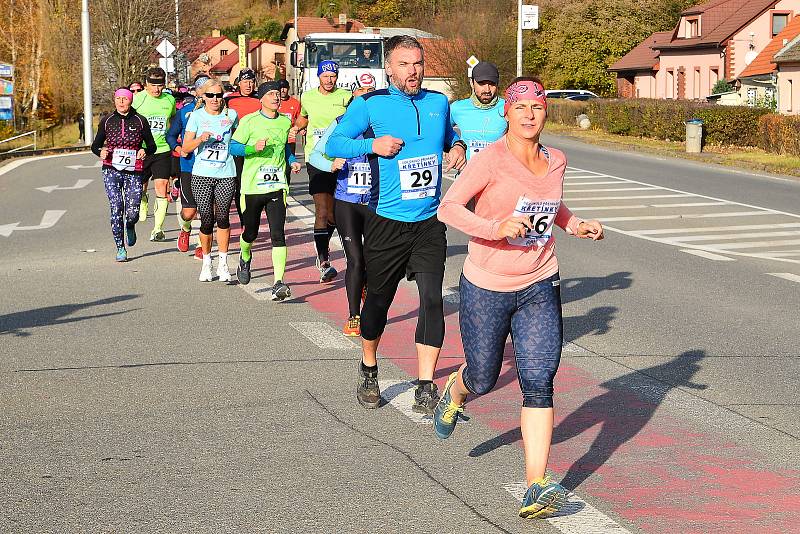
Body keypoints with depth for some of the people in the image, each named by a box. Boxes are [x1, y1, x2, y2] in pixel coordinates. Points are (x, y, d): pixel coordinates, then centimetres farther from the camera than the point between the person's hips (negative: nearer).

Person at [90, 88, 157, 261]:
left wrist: (145, 151, -13)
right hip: (112, 171, 1)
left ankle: (130, 227, 31)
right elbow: (95, 145, 15)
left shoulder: (140, 121, 4)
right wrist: (100, 152, -8)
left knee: (132, 213, -7)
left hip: (133, 172, -1)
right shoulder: (107, 121, 8)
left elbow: (152, 145, 10)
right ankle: (120, 249, 2)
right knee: (116, 209, -9)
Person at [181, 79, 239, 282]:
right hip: (202, 175, -1)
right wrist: (201, 139, -19)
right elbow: (185, 148, -3)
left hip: (226, 175, 1)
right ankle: (206, 262, 16)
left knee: (222, 218, -2)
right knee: (207, 220, -2)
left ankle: (223, 263, 10)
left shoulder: (231, 115, 5)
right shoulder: (197, 116, 1)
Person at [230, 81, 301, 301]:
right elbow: (233, 147, -4)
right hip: (252, 185, -2)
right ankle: (245, 258, 47)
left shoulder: (285, 122, 11)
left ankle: (278, 283, -17)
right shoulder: (249, 121, -3)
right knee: (250, 233, 11)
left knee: (278, 234, -12)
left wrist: (292, 161, 10)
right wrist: (253, 148, -20)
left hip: (277, 185, 2)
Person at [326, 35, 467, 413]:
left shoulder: (439, 103, 8)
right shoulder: (370, 104, -4)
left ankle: (425, 386, -4)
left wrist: (458, 147, 3)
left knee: (432, 298, -9)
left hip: (429, 222, 2)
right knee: (378, 298, 10)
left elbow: (451, 137, 26)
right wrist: (372, 144, -19)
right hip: (386, 222, -2)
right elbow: (333, 144, -4)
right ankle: (369, 372, 33)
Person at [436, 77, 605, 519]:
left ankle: (535, 487, -11)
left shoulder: (555, 162, 3)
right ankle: (454, 391, 53)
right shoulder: (491, 160, -15)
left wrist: (577, 225, 7)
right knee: (483, 379, 13)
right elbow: (448, 208, -19)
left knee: (538, 382, -10)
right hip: (486, 288, -3)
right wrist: (496, 228, -32)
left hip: (539, 288, 3)